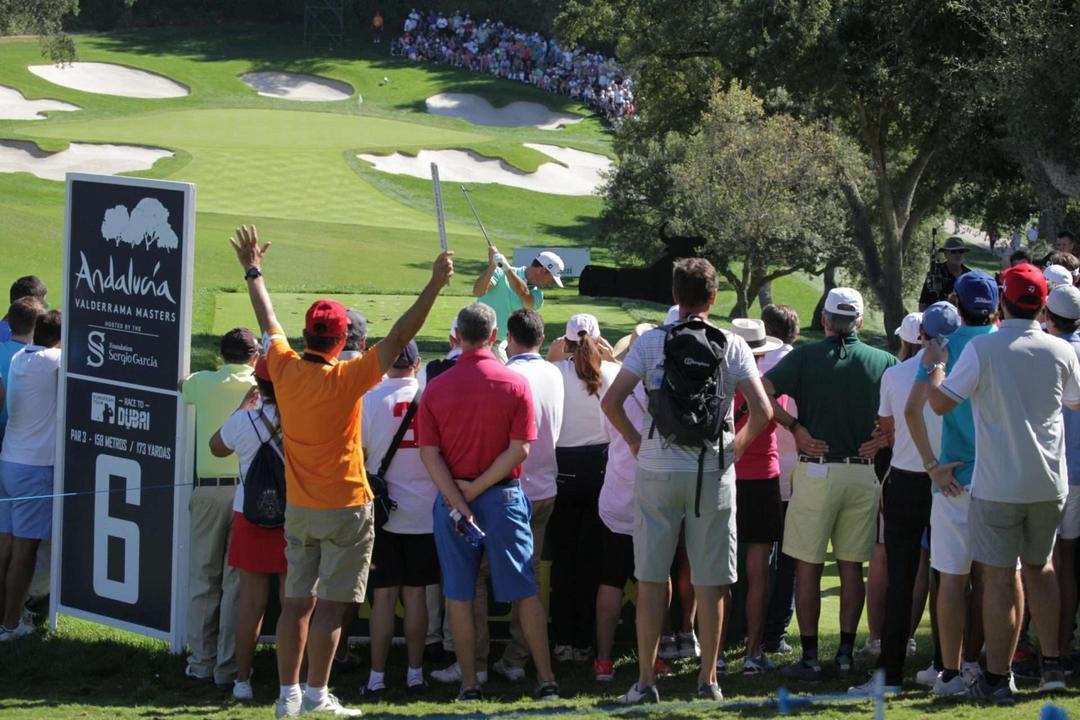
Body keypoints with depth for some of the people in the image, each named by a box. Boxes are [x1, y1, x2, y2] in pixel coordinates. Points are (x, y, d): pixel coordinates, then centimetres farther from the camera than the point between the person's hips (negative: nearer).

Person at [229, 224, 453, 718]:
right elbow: (398, 339, -20)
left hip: (299, 508, 5)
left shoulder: (285, 370, -4)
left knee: (298, 601, 9)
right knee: (331, 604, -2)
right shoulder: (345, 380, -17)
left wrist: (253, 272, 28)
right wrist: (434, 286, -20)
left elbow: (269, 324, 13)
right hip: (345, 507, -5)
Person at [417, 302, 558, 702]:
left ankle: (469, 684, 6)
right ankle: (546, 680, 4)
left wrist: (458, 499, -10)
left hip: (451, 499, 1)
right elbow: (519, 449, -11)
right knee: (524, 591, 5)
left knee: (459, 595, 7)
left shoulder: (436, 388, -2)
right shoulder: (515, 384, -5)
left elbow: (429, 453, -8)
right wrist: (476, 489, -9)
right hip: (503, 496, -1)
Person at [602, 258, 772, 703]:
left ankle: (645, 680, 6)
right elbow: (762, 411, -9)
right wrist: (738, 445, 7)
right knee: (710, 582, 6)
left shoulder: (651, 342, -1)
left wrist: (635, 440, 7)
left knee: (651, 578, 6)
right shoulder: (731, 346, -1)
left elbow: (611, 402, -7)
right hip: (713, 471, 0)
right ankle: (707, 680, 9)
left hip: (657, 471, 0)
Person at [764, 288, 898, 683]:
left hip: (816, 469, -2)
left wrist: (795, 428, -5)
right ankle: (846, 652, 11)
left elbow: (762, 394, -13)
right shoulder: (883, 362, 3)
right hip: (863, 472, 2)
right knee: (851, 566, 10)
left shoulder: (805, 357, -3)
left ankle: (809, 656, 0)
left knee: (808, 566, 2)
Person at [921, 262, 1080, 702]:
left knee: (999, 578, 1)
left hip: (998, 484, -4)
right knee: (1040, 567, 20)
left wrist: (934, 366, 7)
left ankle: (997, 678, 3)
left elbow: (941, 403, -11)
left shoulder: (983, 349, -12)